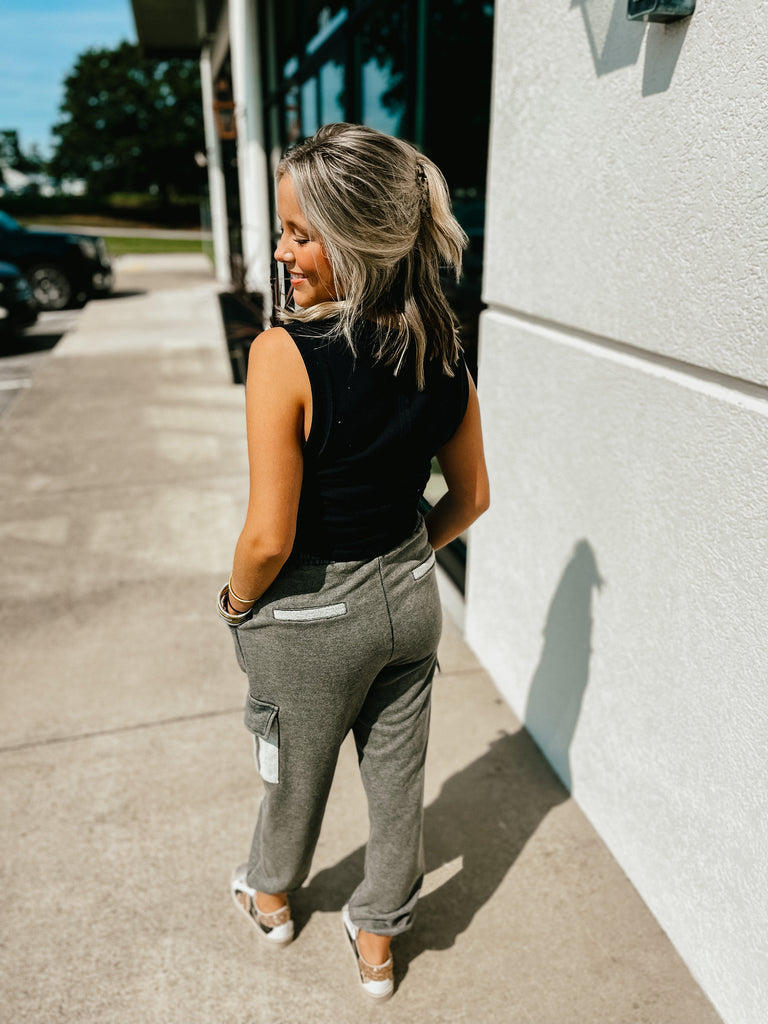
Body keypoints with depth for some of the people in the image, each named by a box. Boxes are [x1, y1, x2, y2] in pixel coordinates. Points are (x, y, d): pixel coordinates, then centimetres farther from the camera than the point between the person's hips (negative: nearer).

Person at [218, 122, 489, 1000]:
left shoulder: (285, 353, -26)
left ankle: (271, 896, 56)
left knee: (296, 779, 24)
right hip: (408, 599, 5)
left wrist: (237, 604, -4)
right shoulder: (442, 345, -7)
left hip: (308, 618, -4)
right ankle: (377, 939, 47)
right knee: (397, 777, 22)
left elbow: (269, 538, -25)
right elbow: (470, 497, 1)